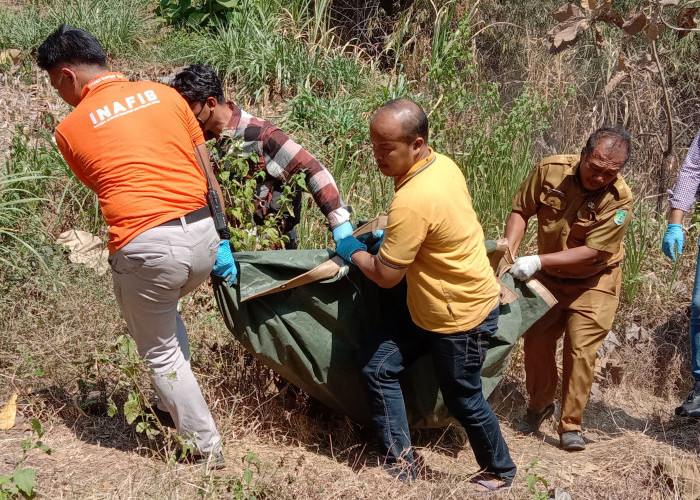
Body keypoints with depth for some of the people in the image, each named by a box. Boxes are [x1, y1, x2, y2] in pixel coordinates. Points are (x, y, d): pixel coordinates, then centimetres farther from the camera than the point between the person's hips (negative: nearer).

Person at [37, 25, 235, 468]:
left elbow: (100, 186, 14)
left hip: (145, 249, -4)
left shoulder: (70, 129, 3)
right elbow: (208, 174, 9)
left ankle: (208, 449, 23)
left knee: (161, 354, 16)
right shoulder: (165, 94, 10)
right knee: (165, 312, 34)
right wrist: (222, 241, 14)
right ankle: (178, 402, 41)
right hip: (201, 234, 5)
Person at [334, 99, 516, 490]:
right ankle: (401, 466, 16)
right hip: (424, 304, 9)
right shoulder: (442, 163, -5)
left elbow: (385, 276, -24)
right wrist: (388, 235, 6)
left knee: (464, 400, 10)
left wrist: (353, 250, -5)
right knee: (379, 371, 5)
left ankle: (501, 472, 36)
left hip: (462, 315, -9)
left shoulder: (413, 200, -33)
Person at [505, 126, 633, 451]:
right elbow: (521, 211, -6)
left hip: (592, 282, -3)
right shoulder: (550, 170, -18)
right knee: (536, 342, 8)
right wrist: (509, 250, -22)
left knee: (580, 350, -9)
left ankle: (571, 426, 6)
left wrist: (538, 261, -34)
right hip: (549, 277, 3)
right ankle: (539, 405, 33)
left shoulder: (619, 199, -26)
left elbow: (592, 252, -28)